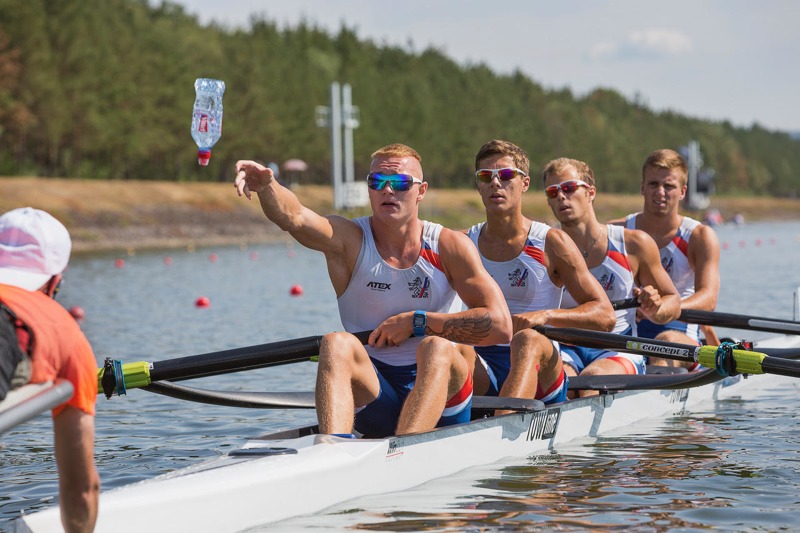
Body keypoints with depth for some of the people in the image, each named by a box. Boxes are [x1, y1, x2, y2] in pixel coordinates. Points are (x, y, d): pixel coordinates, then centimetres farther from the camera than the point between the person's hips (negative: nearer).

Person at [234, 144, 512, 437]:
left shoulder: (449, 246, 0)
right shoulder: (349, 240, 1)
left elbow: (500, 325, -9)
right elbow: (293, 217, -22)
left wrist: (416, 321, -10)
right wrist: (266, 186, -43)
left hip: (441, 392, 0)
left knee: (436, 347, -30)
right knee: (336, 344, -26)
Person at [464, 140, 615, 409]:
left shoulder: (552, 243, 4)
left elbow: (605, 316, 1)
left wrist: (545, 316, -16)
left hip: (540, 375, -2)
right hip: (483, 369, 2)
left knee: (527, 339, -35)